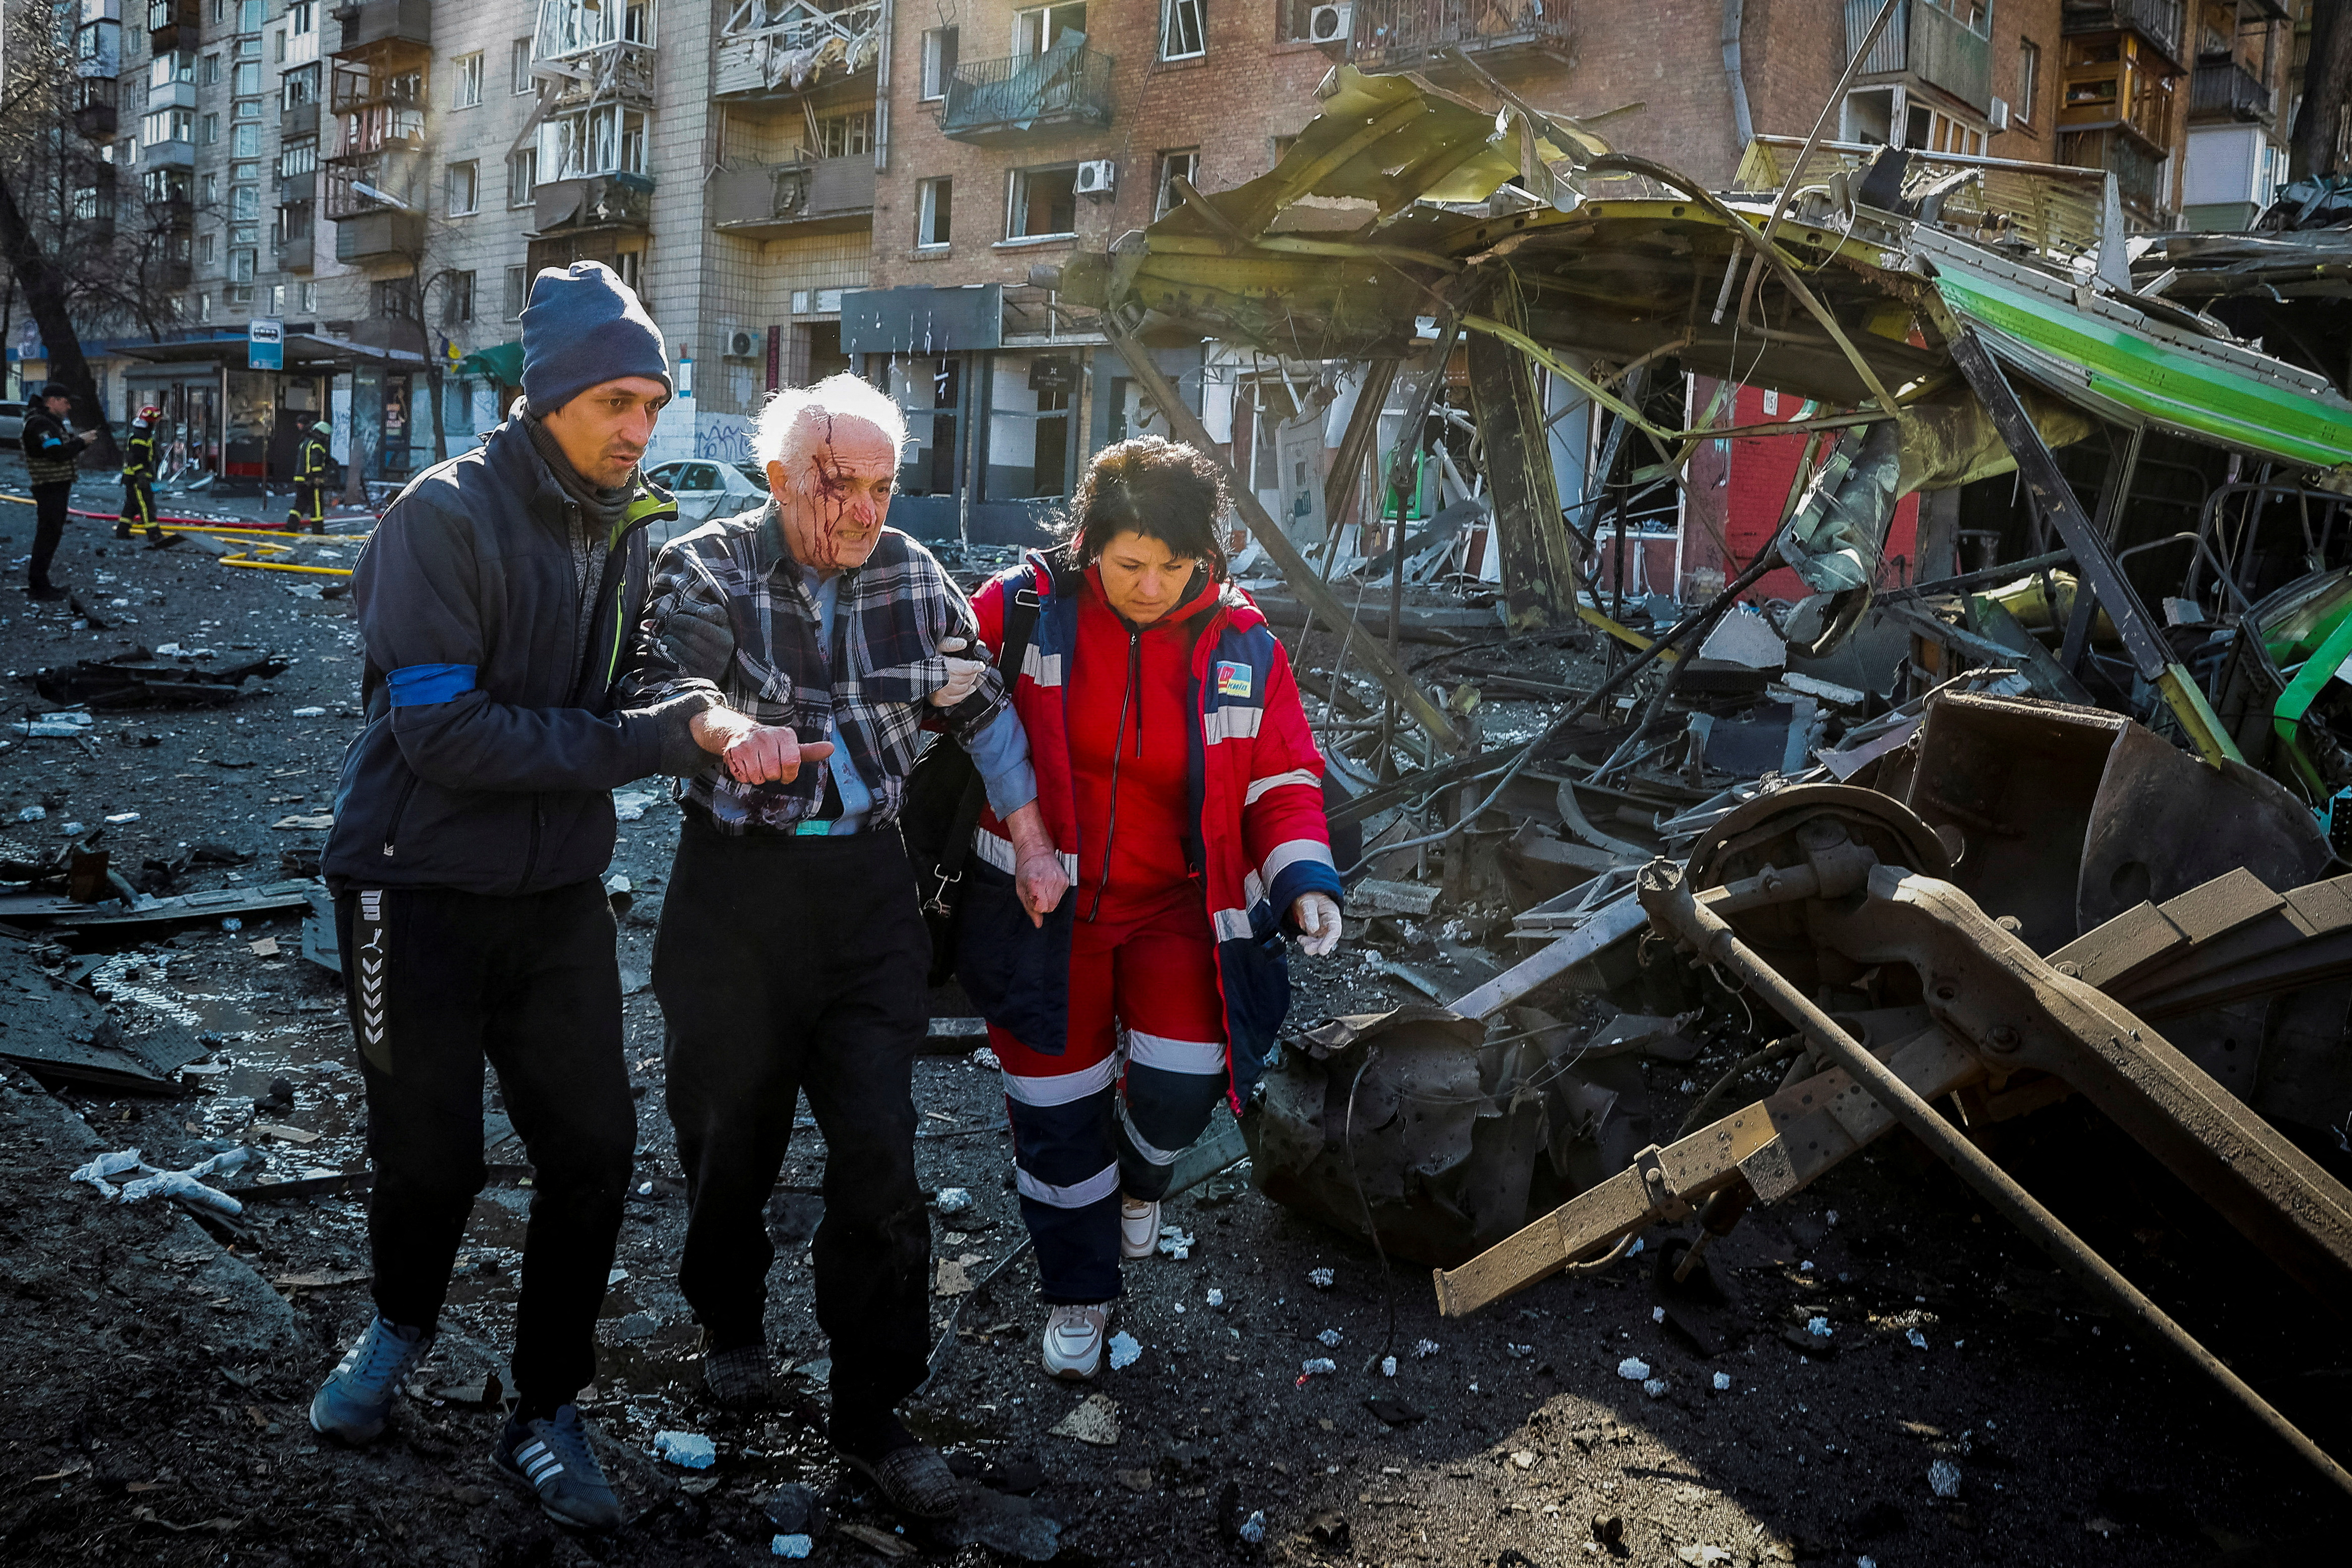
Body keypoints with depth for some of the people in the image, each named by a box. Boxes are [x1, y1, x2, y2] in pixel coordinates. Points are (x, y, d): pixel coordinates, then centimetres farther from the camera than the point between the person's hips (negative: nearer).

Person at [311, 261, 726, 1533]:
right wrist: (645, 740, -26)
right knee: (430, 1153, 9)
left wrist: (698, 722, -10)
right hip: (419, 888, -5)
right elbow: (441, 728, -24)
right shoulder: (448, 516, -16)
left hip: (559, 892, 5)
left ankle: (545, 1414, 22)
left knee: (594, 1149, 2)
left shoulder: (627, 526, 4)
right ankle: (401, 1325, 43)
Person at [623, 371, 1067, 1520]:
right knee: (732, 1131, 13)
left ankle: (873, 1413, 10)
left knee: (878, 1152, -2)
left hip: (868, 887, 2)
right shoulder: (708, 567, -6)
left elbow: (981, 713, 11)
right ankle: (730, 1320, 42)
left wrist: (1032, 847, 8)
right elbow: (663, 680, -24)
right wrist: (730, 728, -47)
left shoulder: (911, 575, 4)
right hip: (736, 887, -2)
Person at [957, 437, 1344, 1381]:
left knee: (1182, 1080, -13)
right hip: (1043, 909, 0)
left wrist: (1304, 877, -13)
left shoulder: (1241, 645, -5)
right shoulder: (1022, 609, -11)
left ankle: (1139, 1171, 27)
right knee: (1057, 1103, 8)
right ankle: (1078, 1291, 33)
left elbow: (1283, 778, 2)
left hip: (1178, 907, 1)